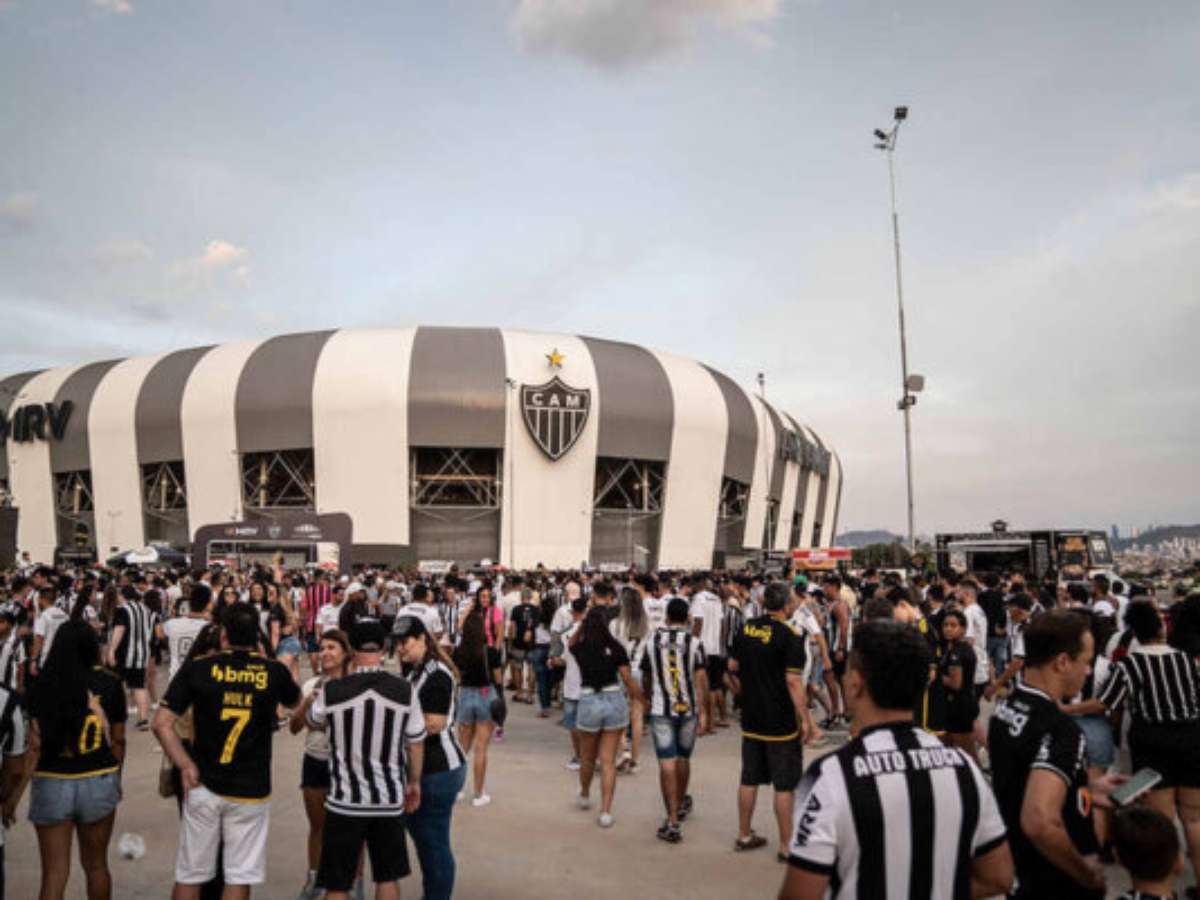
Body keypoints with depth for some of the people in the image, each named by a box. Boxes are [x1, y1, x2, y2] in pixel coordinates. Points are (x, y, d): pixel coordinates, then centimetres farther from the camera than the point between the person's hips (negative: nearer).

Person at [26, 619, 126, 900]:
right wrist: (116, 778, 18)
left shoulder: (42, 686, -9)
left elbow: (35, 744, -12)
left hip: (52, 784, -1)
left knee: (54, 874, 9)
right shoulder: (109, 683, -3)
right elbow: (118, 740, 4)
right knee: (96, 865, 19)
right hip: (99, 782, 1)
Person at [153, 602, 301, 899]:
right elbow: (294, 702, 18)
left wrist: (186, 766, -6)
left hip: (204, 786, 1)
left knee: (189, 875, 14)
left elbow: (162, 723, -10)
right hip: (251, 790, -1)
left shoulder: (196, 668, -6)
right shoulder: (275, 672, -4)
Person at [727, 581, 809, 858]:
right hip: (781, 722, -6)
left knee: (749, 779, 16)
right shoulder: (789, 636, -16)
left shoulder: (746, 628, 2)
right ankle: (786, 845, 11)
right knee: (784, 785, 4)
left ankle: (744, 835, 28)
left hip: (751, 720, 6)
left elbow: (732, 667, 9)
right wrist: (804, 718, -13)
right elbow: (793, 681, -20)